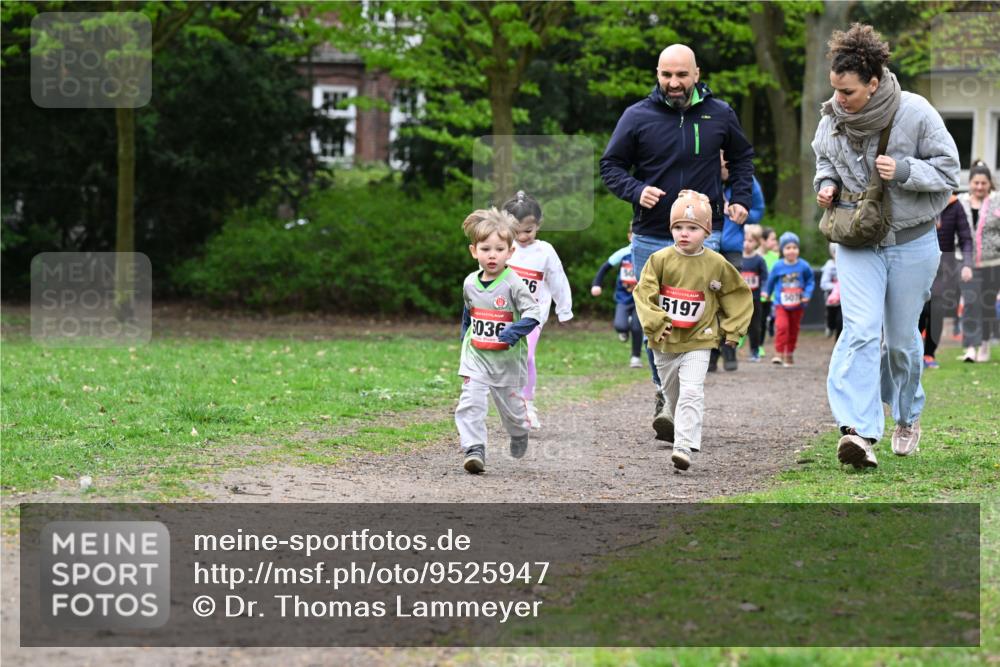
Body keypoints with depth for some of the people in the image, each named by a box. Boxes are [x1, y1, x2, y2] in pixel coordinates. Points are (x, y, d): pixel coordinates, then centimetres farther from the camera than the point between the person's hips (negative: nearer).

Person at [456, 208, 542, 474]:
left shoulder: (513, 284, -14)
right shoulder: (470, 283, 3)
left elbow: (533, 312, -18)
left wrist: (516, 330, -33)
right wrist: (465, 335, 22)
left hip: (506, 358, -3)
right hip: (475, 355, 3)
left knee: (510, 402, 13)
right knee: (471, 401, -14)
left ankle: (520, 433, 44)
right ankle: (474, 449, -17)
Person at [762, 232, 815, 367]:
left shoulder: (803, 266, -7)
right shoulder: (778, 267, -6)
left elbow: (810, 281, 4)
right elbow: (771, 280, 11)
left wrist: (807, 294, -9)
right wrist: (767, 293, 24)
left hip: (797, 305, 1)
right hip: (781, 303, -1)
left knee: (794, 330, 11)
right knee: (781, 326, -19)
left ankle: (789, 355, 26)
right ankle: (779, 354, -17)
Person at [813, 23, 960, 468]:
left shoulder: (915, 113, -16)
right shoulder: (832, 119, -4)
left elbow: (948, 169, -8)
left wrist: (904, 170, -24)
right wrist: (827, 183, -4)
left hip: (912, 244, -1)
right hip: (858, 243, 2)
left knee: (901, 338, 10)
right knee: (861, 332, -16)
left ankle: (908, 417, 36)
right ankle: (859, 432, -26)